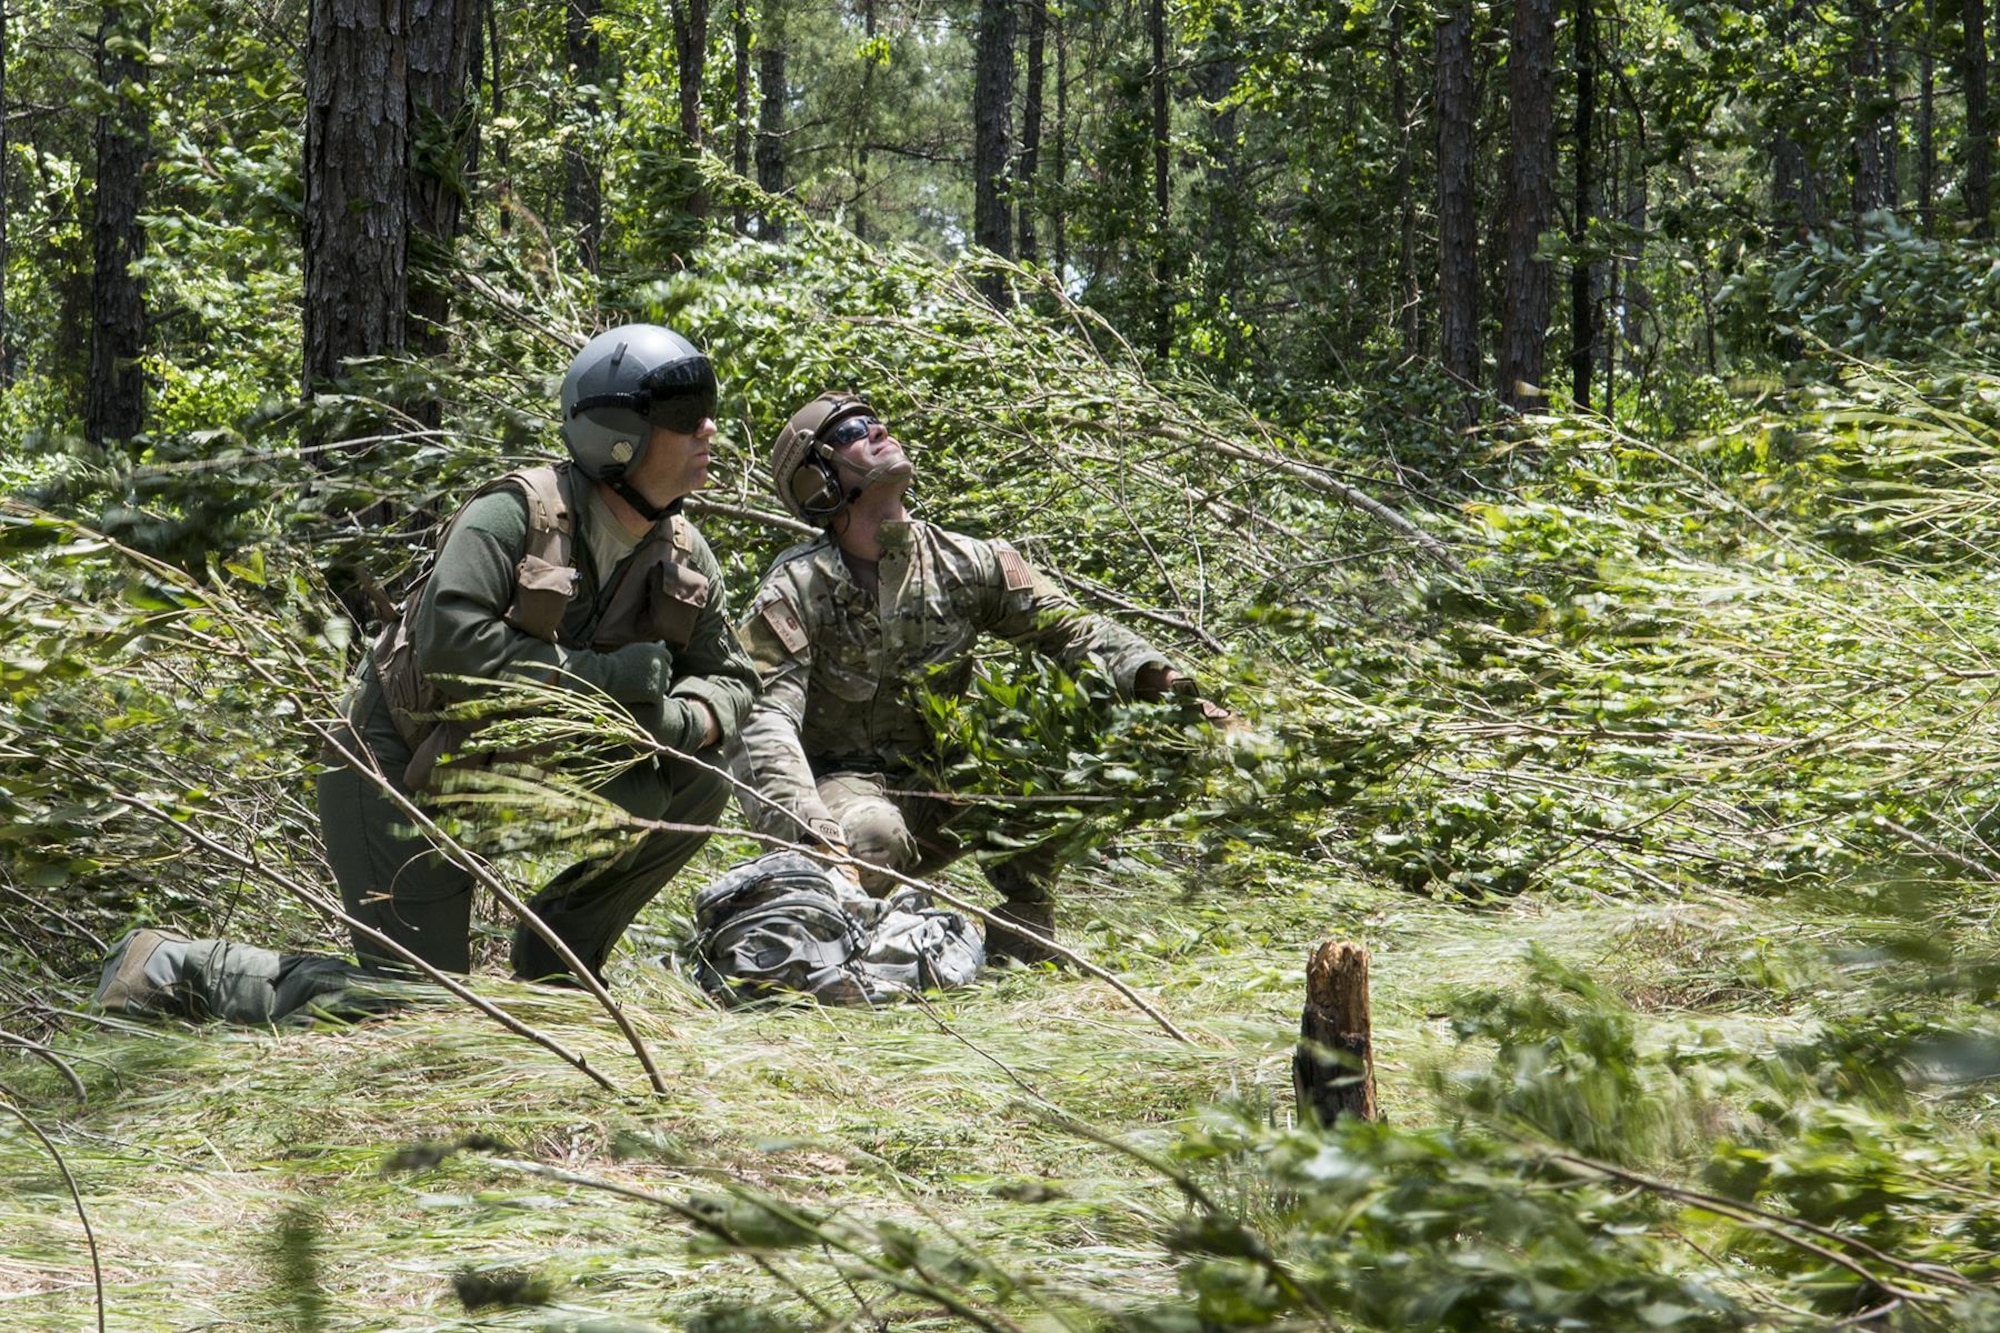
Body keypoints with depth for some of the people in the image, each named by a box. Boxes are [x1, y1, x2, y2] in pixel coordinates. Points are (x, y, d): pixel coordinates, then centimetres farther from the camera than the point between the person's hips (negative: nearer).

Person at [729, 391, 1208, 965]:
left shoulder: (962, 563, 0)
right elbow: (764, 721, -23)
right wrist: (804, 827, -41)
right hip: (843, 784, -5)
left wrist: (1149, 674, -22)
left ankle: (1021, 939, -6)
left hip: (939, 790, 5)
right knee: (869, 834, -39)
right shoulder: (794, 592, -13)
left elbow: (1068, 626, -1)